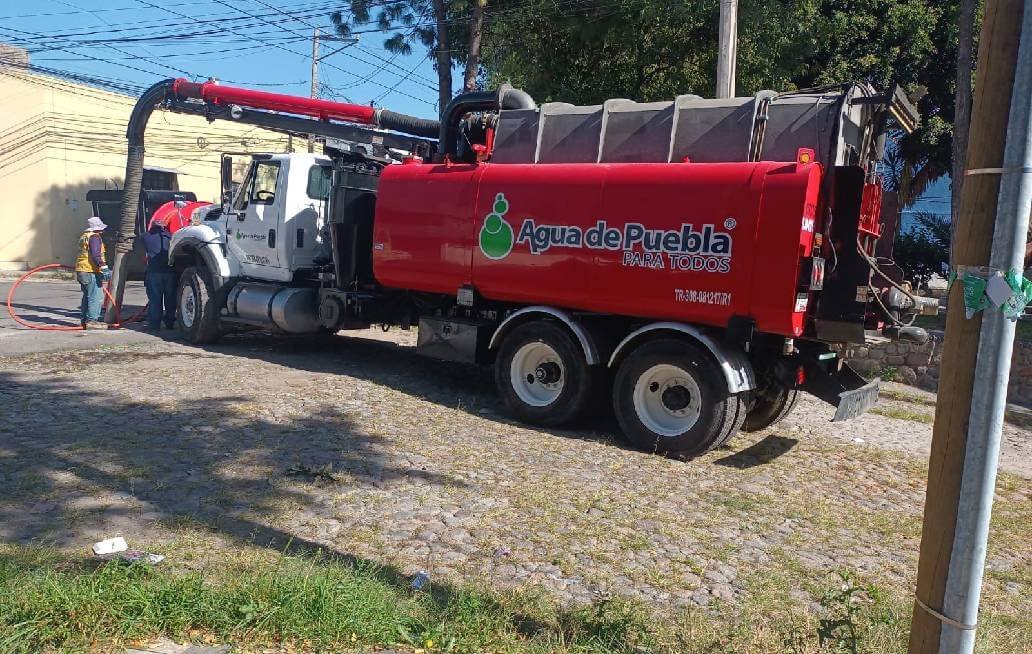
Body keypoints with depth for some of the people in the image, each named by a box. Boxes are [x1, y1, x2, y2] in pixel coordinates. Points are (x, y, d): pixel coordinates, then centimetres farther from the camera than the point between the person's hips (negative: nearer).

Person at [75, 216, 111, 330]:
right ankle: (92, 320, -11)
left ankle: (84, 319, 22)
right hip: (91, 271, -11)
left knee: (87, 296, 18)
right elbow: (95, 255, -24)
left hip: (81, 270, 11)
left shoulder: (84, 236, 21)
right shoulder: (94, 237, -11)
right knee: (96, 297, -9)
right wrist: (103, 266, -29)